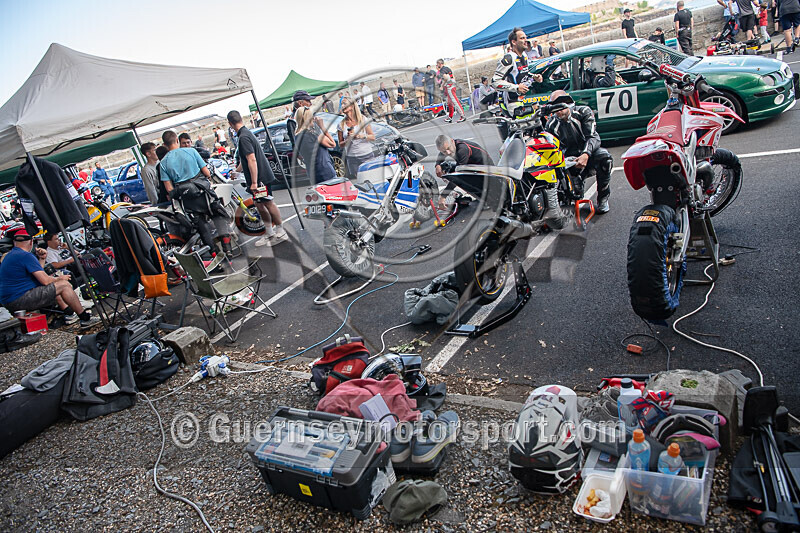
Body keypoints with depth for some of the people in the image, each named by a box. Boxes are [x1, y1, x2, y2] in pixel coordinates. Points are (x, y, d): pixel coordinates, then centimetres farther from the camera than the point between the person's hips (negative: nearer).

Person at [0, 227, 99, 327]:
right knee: (64, 285, -9)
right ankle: (85, 319, -5)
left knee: (53, 286, 26)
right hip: (20, 301, -10)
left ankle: (69, 313, 24)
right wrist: (59, 278, 1)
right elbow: (45, 281, -18)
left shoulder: (8, 256, 17)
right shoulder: (26, 256, -15)